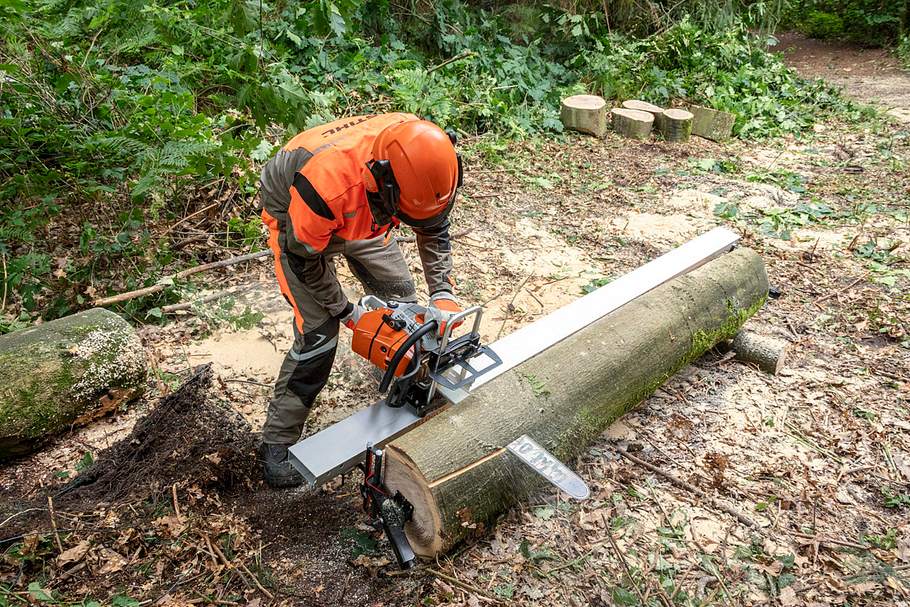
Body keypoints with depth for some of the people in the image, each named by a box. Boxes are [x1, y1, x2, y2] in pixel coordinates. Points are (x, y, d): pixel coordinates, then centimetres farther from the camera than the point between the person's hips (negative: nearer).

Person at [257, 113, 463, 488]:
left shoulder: (421, 156, -29)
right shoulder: (327, 179, -46)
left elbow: (433, 228, -10)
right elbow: (304, 259, -27)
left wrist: (443, 293, -18)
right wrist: (347, 312, -16)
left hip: (363, 217, 6)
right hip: (297, 222, -5)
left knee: (401, 299, 8)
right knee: (318, 335, -12)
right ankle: (276, 443, 4)